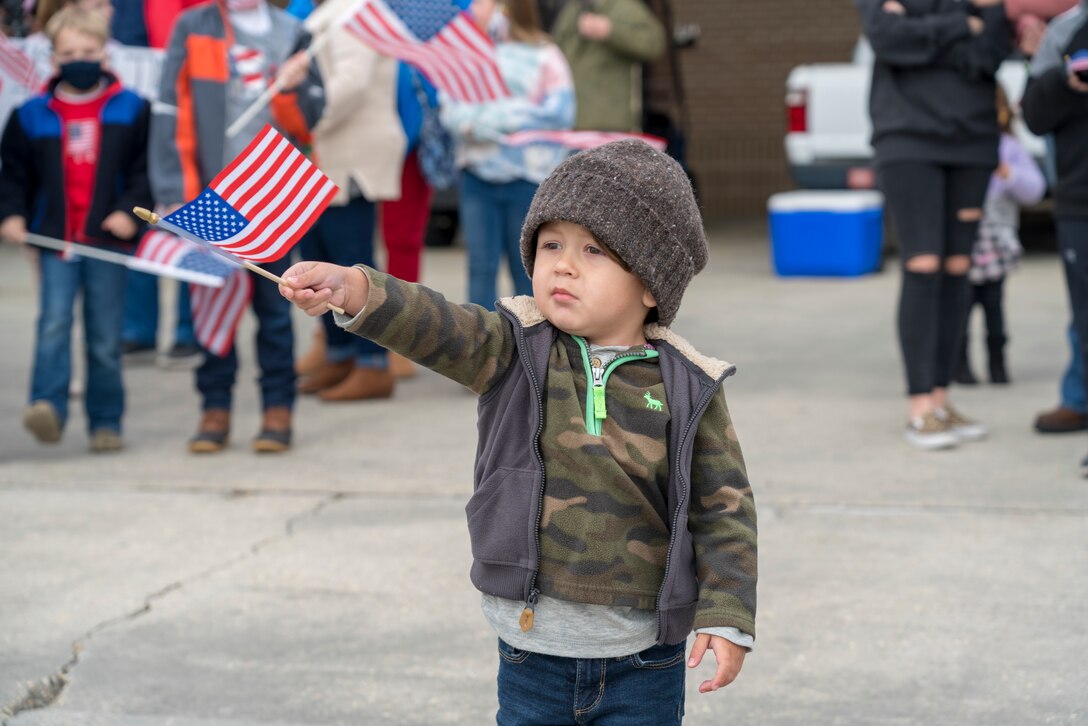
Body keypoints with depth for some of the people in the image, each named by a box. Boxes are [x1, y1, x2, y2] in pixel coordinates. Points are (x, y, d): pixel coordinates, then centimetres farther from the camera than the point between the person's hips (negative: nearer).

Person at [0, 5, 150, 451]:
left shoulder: (131, 110, 4)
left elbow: (145, 169, 5)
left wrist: (130, 211, -9)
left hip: (108, 240, 0)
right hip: (55, 239, 0)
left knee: (105, 339, 5)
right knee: (53, 323, -16)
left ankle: (106, 422, 14)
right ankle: (48, 406, -21)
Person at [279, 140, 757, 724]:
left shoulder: (687, 389, -4)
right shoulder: (515, 351, -3)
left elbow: (724, 508, 0)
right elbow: (438, 329, -21)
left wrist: (727, 617, -7)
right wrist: (353, 289, -39)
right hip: (532, 648, 1)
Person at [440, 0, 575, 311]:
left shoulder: (544, 55, -3)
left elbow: (560, 111, -11)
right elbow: (450, 105, 3)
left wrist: (500, 121, -14)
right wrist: (469, 125, -19)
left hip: (527, 176, -3)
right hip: (477, 175, 3)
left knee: (526, 270, 6)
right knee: (481, 267, 1)